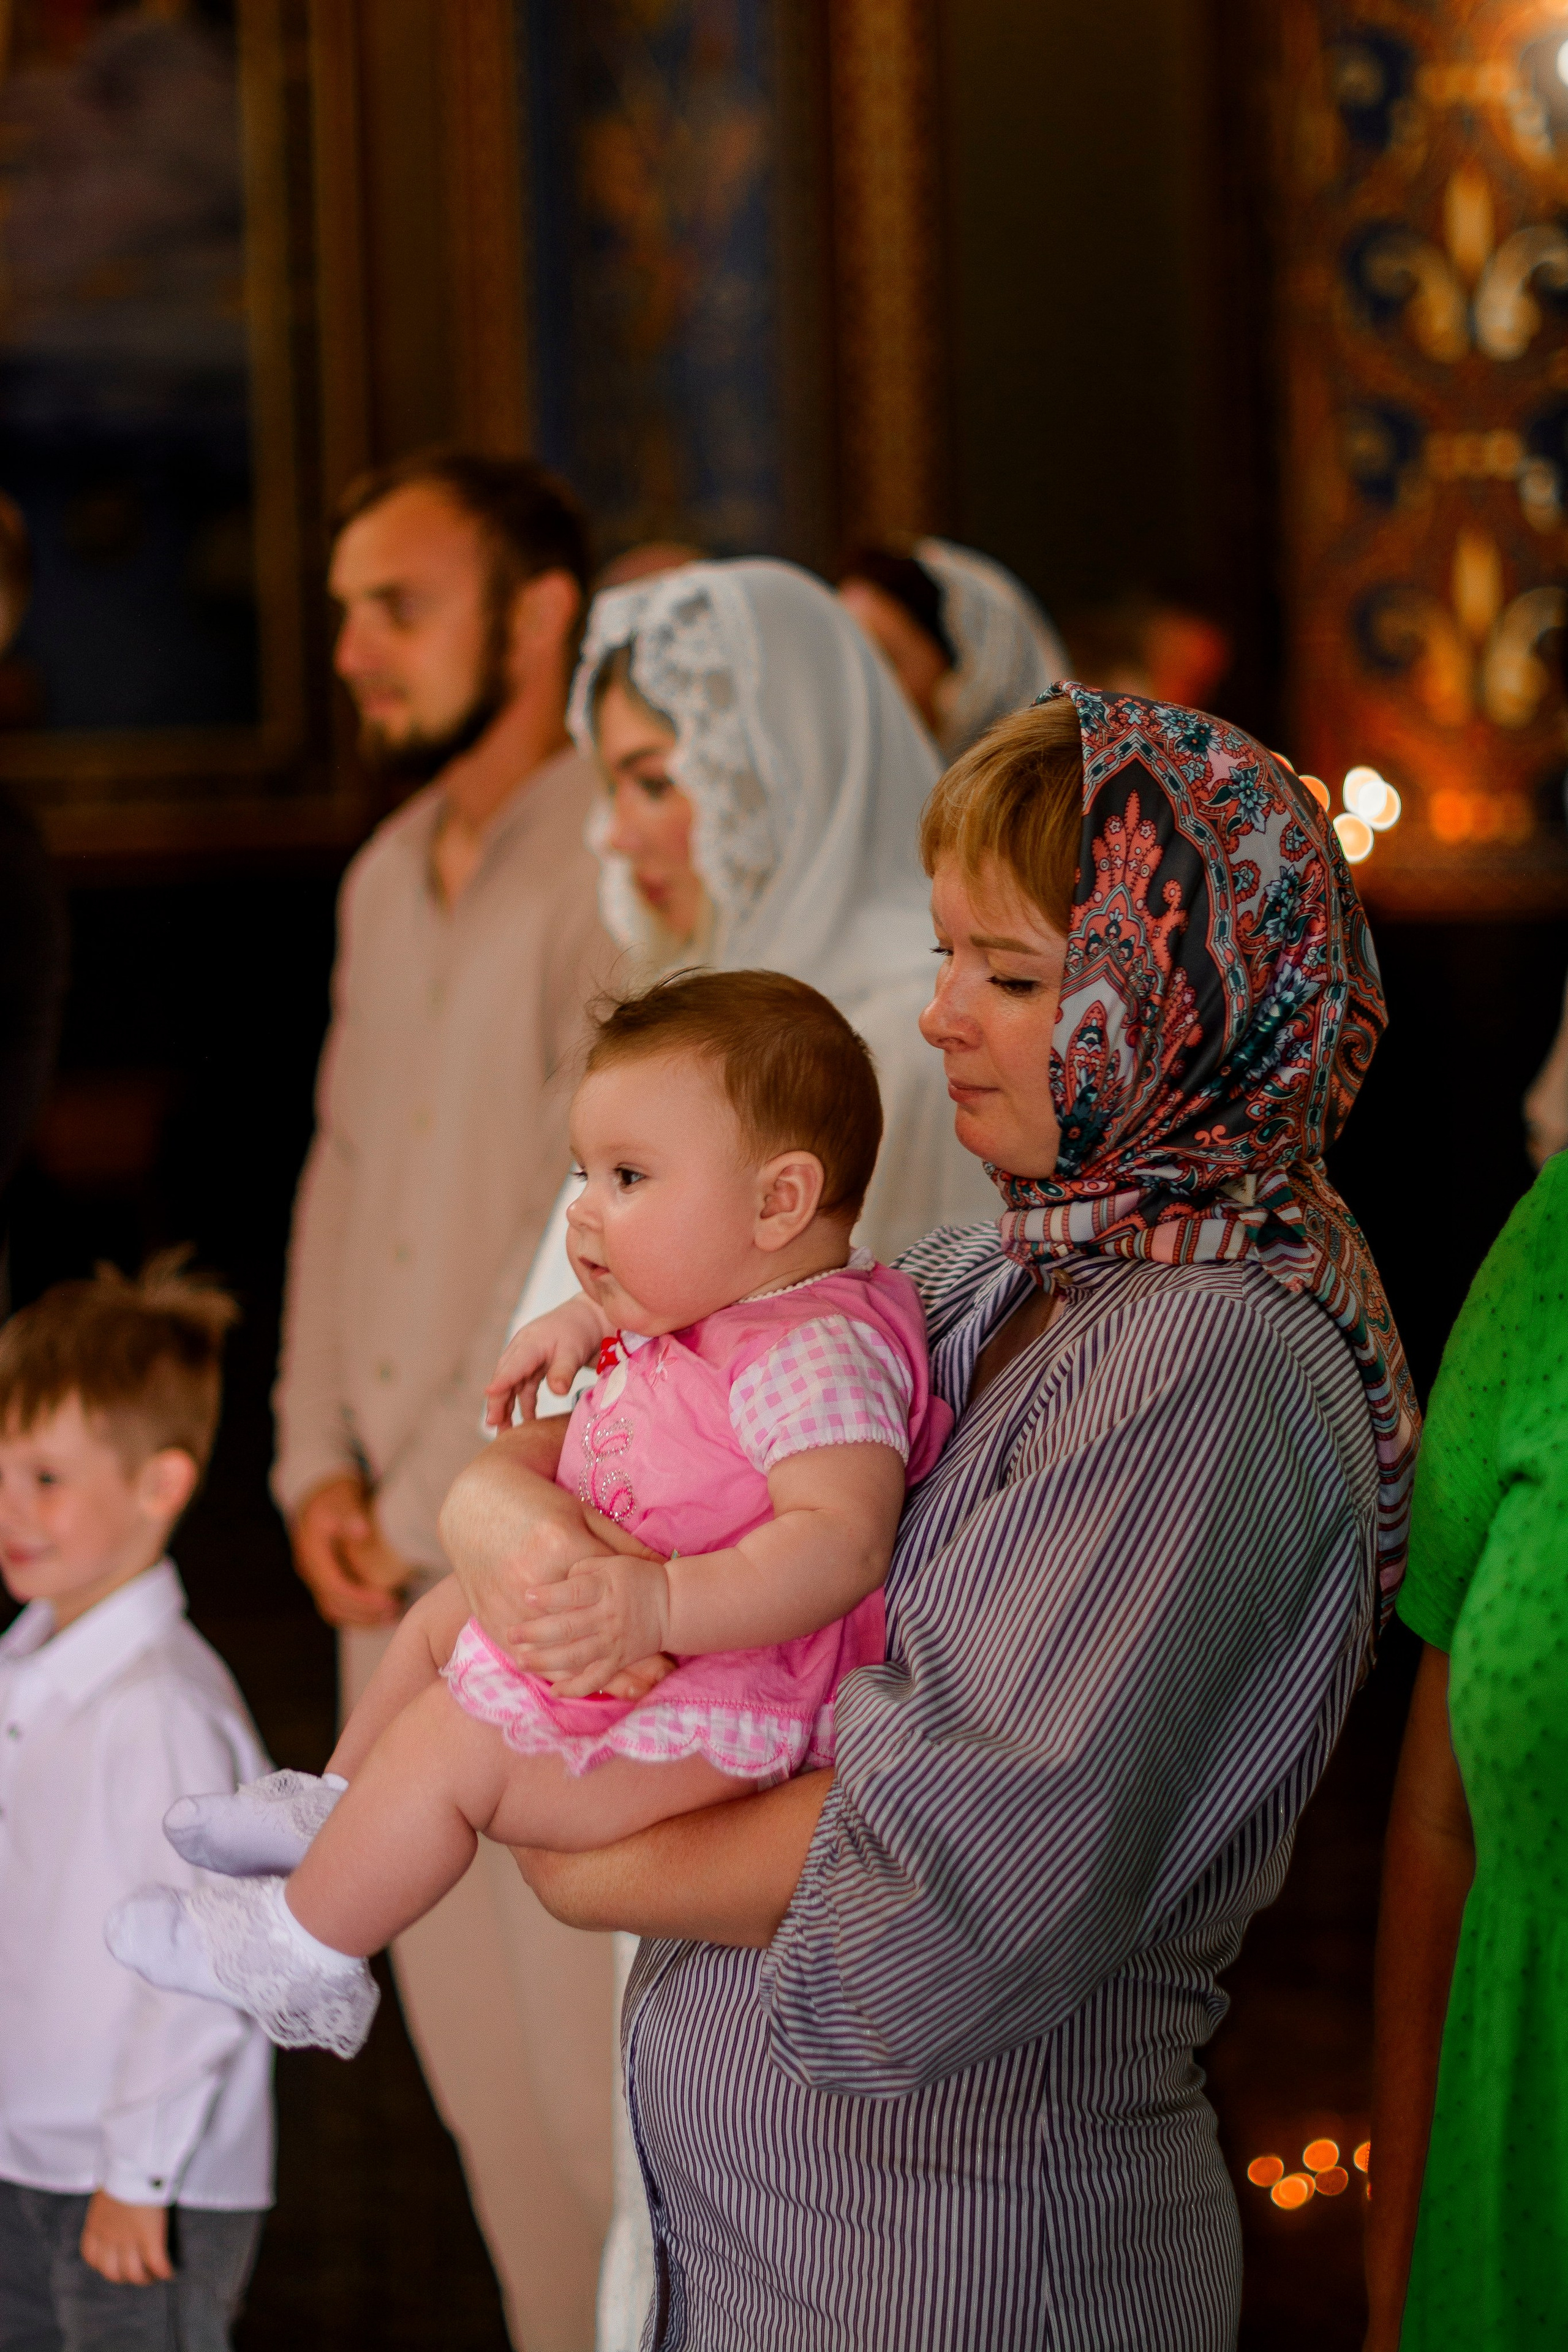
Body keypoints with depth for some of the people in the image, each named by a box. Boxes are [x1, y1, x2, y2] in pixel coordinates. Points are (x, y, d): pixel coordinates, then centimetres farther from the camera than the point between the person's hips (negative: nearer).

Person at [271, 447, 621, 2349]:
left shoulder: (612, 876, -15)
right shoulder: (383, 883, 13)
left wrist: (437, 1511, -13)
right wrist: (319, 1464, 7)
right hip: (401, 1570, 8)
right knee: (467, 2035, 13)